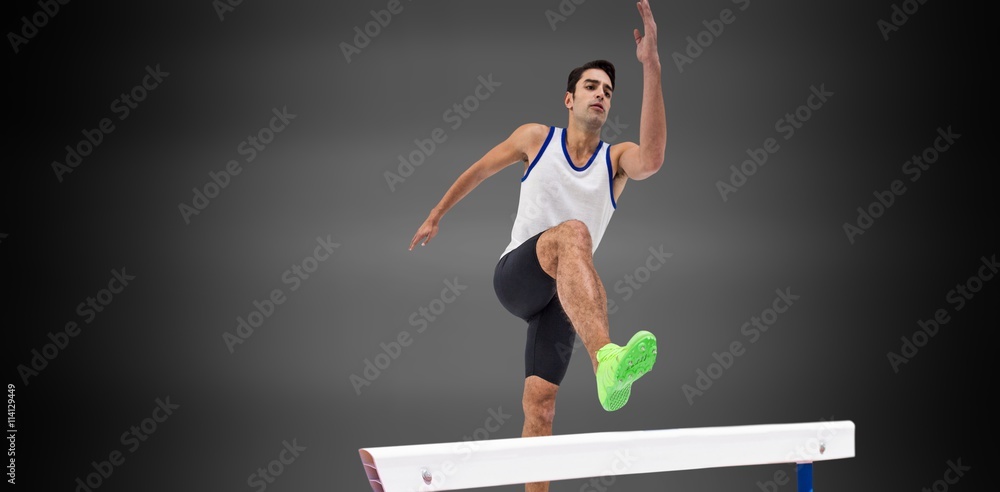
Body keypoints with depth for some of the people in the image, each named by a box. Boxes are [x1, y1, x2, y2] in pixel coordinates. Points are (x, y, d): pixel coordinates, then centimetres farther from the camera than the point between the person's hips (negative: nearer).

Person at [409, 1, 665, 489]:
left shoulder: (617, 159, 3)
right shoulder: (535, 138, 5)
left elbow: (651, 159, -22)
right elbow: (479, 170, 22)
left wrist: (651, 67, -30)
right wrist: (435, 216, 29)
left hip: (560, 294, 3)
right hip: (515, 277, -3)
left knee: (539, 405, -8)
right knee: (573, 232, -37)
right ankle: (606, 360, -63)